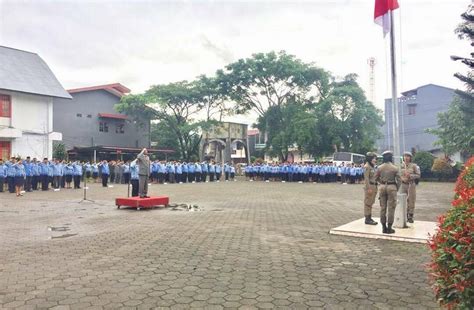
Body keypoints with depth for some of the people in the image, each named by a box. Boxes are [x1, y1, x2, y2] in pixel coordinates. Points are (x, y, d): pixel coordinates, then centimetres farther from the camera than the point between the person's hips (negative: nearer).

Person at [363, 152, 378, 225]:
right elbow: (366, 178, -18)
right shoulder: (367, 166, -13)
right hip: (369, 186, -10)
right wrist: (369, 188, -22)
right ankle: (367, 219, -1)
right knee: (368, 203, -5)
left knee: (371, 203, 13)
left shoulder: (372, 167, 16)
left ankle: (369, 218, 19)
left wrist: (375, 188, 18)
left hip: (374, 186, 10)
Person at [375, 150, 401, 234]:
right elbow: (398, 180, -5)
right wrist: (397, 188, 9)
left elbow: (376, 178, 8)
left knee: (383, 208, 9)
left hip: (382, 187, 3)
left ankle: (384, 227, 13)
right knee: (391, 208, 3)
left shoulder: (380, 167, 0)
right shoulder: (394, 168, -7)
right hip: (391, 187, -3)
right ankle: (389, 227, 5)